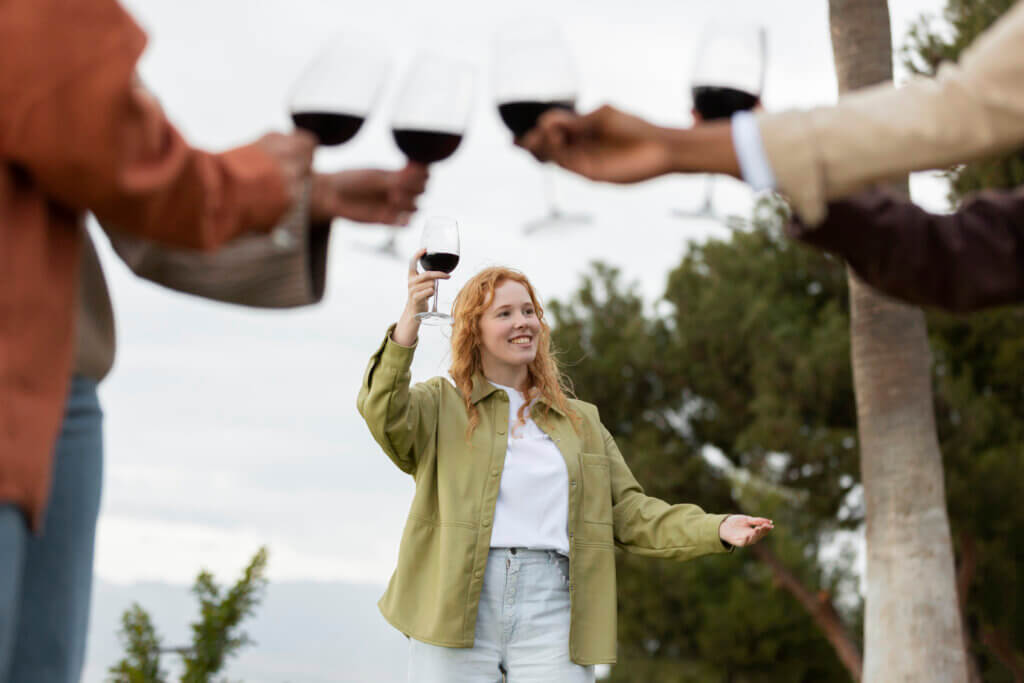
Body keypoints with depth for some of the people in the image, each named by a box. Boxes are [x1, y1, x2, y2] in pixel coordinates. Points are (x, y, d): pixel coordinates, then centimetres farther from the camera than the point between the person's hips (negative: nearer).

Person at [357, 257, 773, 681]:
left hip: (552, 613, 2)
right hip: (456, 609, -2)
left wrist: (716, 529, 0)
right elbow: (384, 415, -12)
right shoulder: (440, 405, 9)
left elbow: (628, 512, 15)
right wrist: (410, 321, -25)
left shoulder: (581, 421, 21)